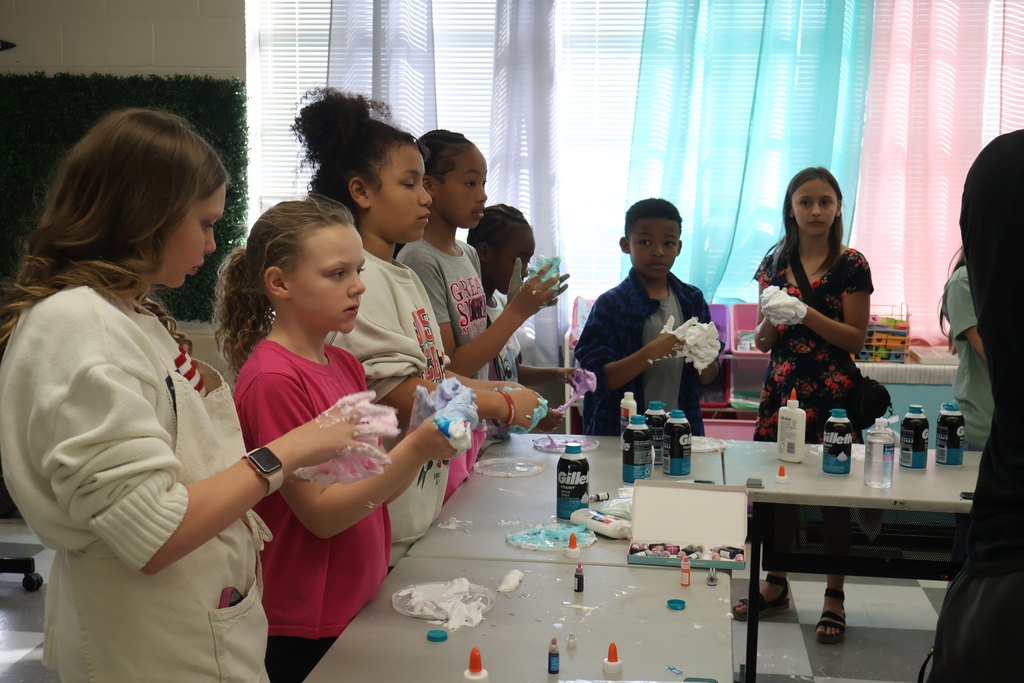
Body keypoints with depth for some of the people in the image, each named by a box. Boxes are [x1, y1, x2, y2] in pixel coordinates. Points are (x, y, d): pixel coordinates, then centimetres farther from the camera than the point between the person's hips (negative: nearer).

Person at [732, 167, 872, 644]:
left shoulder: (851, 265, -1)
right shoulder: (774, 263, 9)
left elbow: (856, 339, -5)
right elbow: (761, 341, 11)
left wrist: (807, 315, -16)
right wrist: (772, 320, -10)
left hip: (831, 392, -3)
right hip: (781, 388, 3)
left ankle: (835, 596, 14)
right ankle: (776, 586, 21)